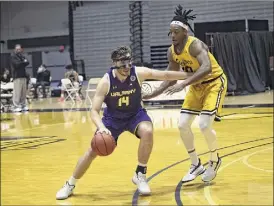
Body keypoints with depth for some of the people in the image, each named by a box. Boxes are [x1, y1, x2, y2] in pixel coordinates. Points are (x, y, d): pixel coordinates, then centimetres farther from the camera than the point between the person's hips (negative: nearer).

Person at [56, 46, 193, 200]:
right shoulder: (105, 82, -26)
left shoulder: (139, 73, -23)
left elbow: (165, 75, -13)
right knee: (93, 151, -1)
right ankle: (70, 185, 21)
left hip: (135, 114, 0)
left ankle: (140, 175, -12)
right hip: (113, 117, 0)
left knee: (147, 131, -32)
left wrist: (189, 76, -11)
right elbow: (94, 111, -24)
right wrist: (102, 128, -43)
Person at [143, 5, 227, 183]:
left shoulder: (195, 45, -28)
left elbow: (207, 68, -45)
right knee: (183, 125, 1)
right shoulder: (172, 52, -6)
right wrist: (152, 95, -4)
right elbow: (171, 78, 5)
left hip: (214, 83, -7)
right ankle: (196, 165, 17)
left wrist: (183, 84, -52)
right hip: (197, 86, 8)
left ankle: (215, 160, 9)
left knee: (204, 125, -19)